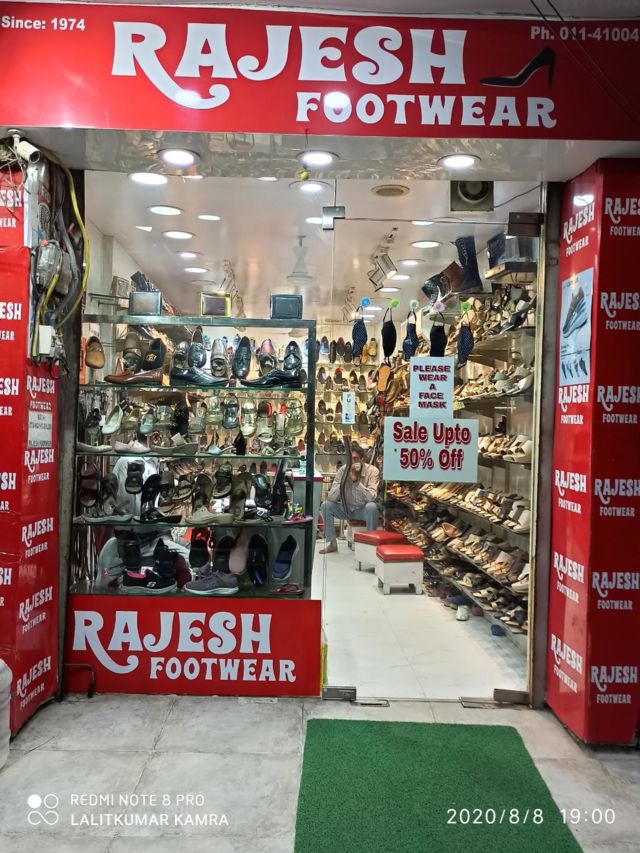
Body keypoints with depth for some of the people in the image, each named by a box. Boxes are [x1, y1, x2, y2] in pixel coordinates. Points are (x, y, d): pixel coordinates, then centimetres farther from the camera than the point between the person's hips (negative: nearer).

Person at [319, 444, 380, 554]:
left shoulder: (372, 471, -19)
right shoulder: (343, 470, -12)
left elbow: (372, 497, -32)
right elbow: (331, 497, -19)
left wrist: (356, 481, -38)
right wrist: (345, 480, -31)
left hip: (363, 510, -3)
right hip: (346, 508, 3)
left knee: (371, 506, -35)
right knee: (325, 505, -18)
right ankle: (331, 542, -4)